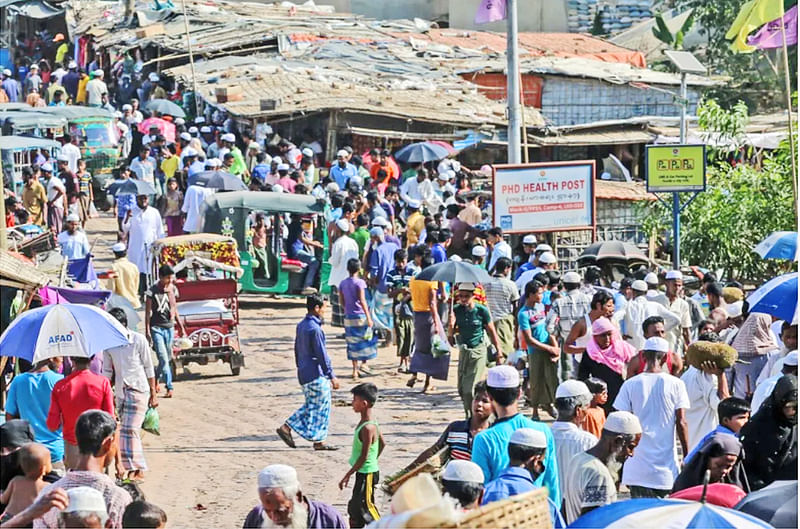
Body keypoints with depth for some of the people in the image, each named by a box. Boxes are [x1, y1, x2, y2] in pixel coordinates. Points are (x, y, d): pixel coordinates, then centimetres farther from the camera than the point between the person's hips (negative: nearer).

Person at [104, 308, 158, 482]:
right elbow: (107, 371, 12)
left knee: (130, 429, -13)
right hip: (120, 392, 5)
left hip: (138, 390, -5)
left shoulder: (139, 340, -9)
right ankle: (136, 467, 14)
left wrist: (153, 394, -2)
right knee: (126, 430, 6)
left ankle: (137, 469, -10)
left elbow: (149, 368, -3)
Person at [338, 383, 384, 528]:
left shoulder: (367, 428, -25)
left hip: (367, 474, -10)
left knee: (366, 508, -2)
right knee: (354, 507, 17)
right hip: (364, 472, 10)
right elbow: (382, 444, 17)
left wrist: (347, 476, -20)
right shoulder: (371, 423, 4)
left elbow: (363, 457, -25)